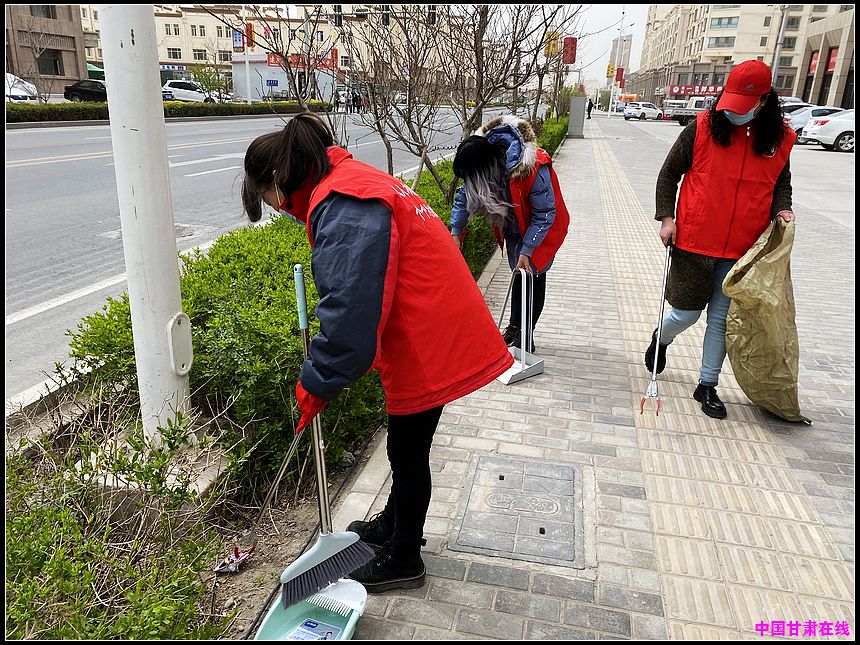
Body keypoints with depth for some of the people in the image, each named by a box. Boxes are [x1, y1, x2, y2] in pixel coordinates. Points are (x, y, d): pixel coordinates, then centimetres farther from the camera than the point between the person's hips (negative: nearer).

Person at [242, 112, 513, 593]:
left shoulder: (341, 205, -22)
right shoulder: (356, 182, 12)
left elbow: (350, 307, -27)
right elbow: (351, 292, 16)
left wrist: (316, 385, -16)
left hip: (428, 348, -10)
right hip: (438, 333, 10)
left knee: (409, 450, 8)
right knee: (406, 443, 25)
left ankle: (403, 559, 31)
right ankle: (395, 524, 47)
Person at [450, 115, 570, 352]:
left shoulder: (533, 169, -40)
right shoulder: (480, 166, -22)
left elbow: (544, 215, -30)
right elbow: (464, 197, -7)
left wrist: (526, 251, -31)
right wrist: (455, 233, -15)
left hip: (541, 227, -5)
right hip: (515, 226, 6)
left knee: (533, 276, -1)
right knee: (519, 276, 13)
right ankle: (514, 330, 24)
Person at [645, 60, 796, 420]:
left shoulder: (779, 138, 2)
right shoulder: (703, 128, -6)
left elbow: (781, 182, 18)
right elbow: (669, 174, 1)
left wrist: (781, 209, -2)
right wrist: (666, 217, -8)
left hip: (742, 250, 2)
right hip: (694, 242, -2)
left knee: (722, 319, 8)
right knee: (688, 311, 5)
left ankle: (708, 386, 22)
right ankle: (662, 338, 40)